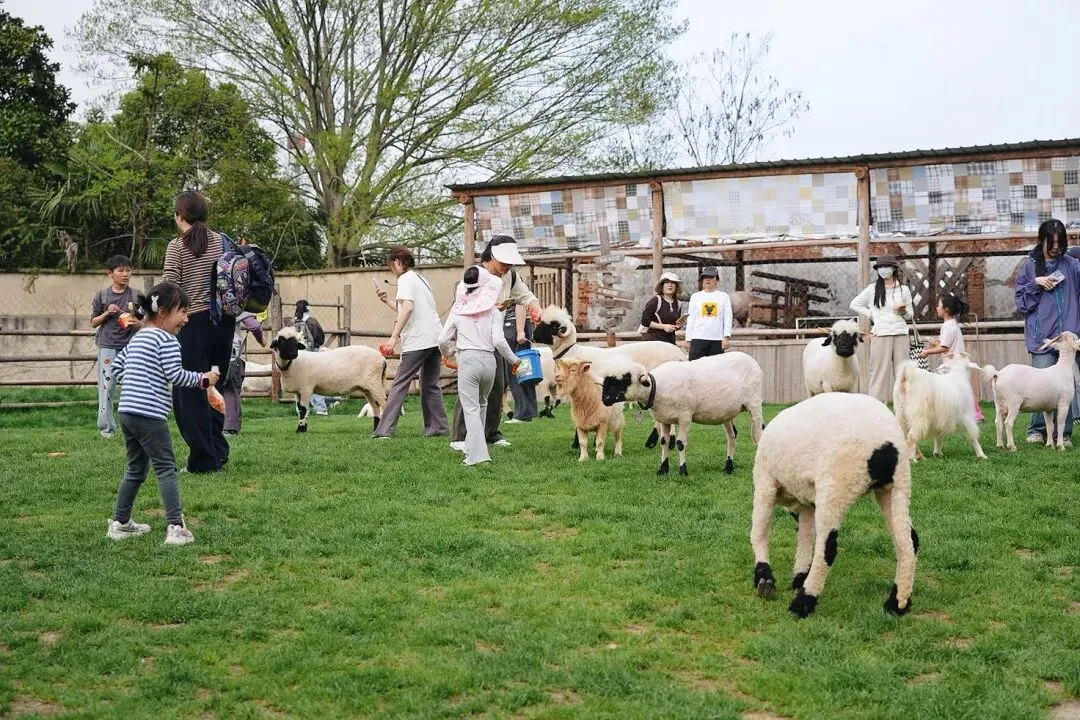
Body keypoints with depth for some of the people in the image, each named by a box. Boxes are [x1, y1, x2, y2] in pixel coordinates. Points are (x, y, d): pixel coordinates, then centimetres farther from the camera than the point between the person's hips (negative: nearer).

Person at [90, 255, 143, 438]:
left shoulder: (136, 295, 4)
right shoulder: (102, 295, 3)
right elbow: (93, 322, 8)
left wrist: (136, 322, -13)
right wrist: (107, 313, -9)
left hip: (130, 345, 0)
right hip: (108, 346, 0)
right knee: (106, 387, 0)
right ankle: (106, 428, 9)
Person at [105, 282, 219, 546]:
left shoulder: (137, 338, 18)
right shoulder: (166, 339, -9)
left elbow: (116, 367, 24)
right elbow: (175, 375, -13)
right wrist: (203, 379, -1)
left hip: (126, 412, 9)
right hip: (149, 415, -9)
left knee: (136, 469, 19)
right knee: (166, 469, -5)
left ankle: (120, 523, 24)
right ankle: (175, 527, -10)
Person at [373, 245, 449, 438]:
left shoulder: (405, 279, -4)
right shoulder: (421, 278, 23)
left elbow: (408, 308, -19)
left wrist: (394, 337, -21)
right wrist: (387, 300, 28)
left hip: (418, 341, -8)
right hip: (435, 338, 8)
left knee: (399, 384, -6)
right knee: (430, 384, 13)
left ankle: (384, 430, -8)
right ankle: (439, 427, 11)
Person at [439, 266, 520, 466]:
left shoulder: (457, 310, 3)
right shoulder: (493, 312, 1)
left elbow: (443, 340, 4)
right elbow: (499, 340, -8)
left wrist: (447, 354, 25)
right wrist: (513, 360, 6)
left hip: (467, 360, -2)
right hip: (489, 361, 2)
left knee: (471, 409, -4)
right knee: (481, 404, 23)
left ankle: (477, 454, -15)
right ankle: (473, 446, 30)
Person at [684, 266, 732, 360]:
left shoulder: (723, 296, 9)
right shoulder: (695, 296, 11)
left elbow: (728, 318, 6)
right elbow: (690, 319, 11)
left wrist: (726, 337, -5)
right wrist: (688, 339, 6)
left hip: (717, 339, 0)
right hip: (698, 338, 0)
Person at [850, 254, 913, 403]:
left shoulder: (903, 289, 11)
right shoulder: (873, 289, 5)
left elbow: (911, 315, 16)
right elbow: (854, 304, 11)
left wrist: (904, 311, -6)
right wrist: (871, 315, 3)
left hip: (900, 334, 2)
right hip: (880, 334, -2)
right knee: (880, 370, -5)